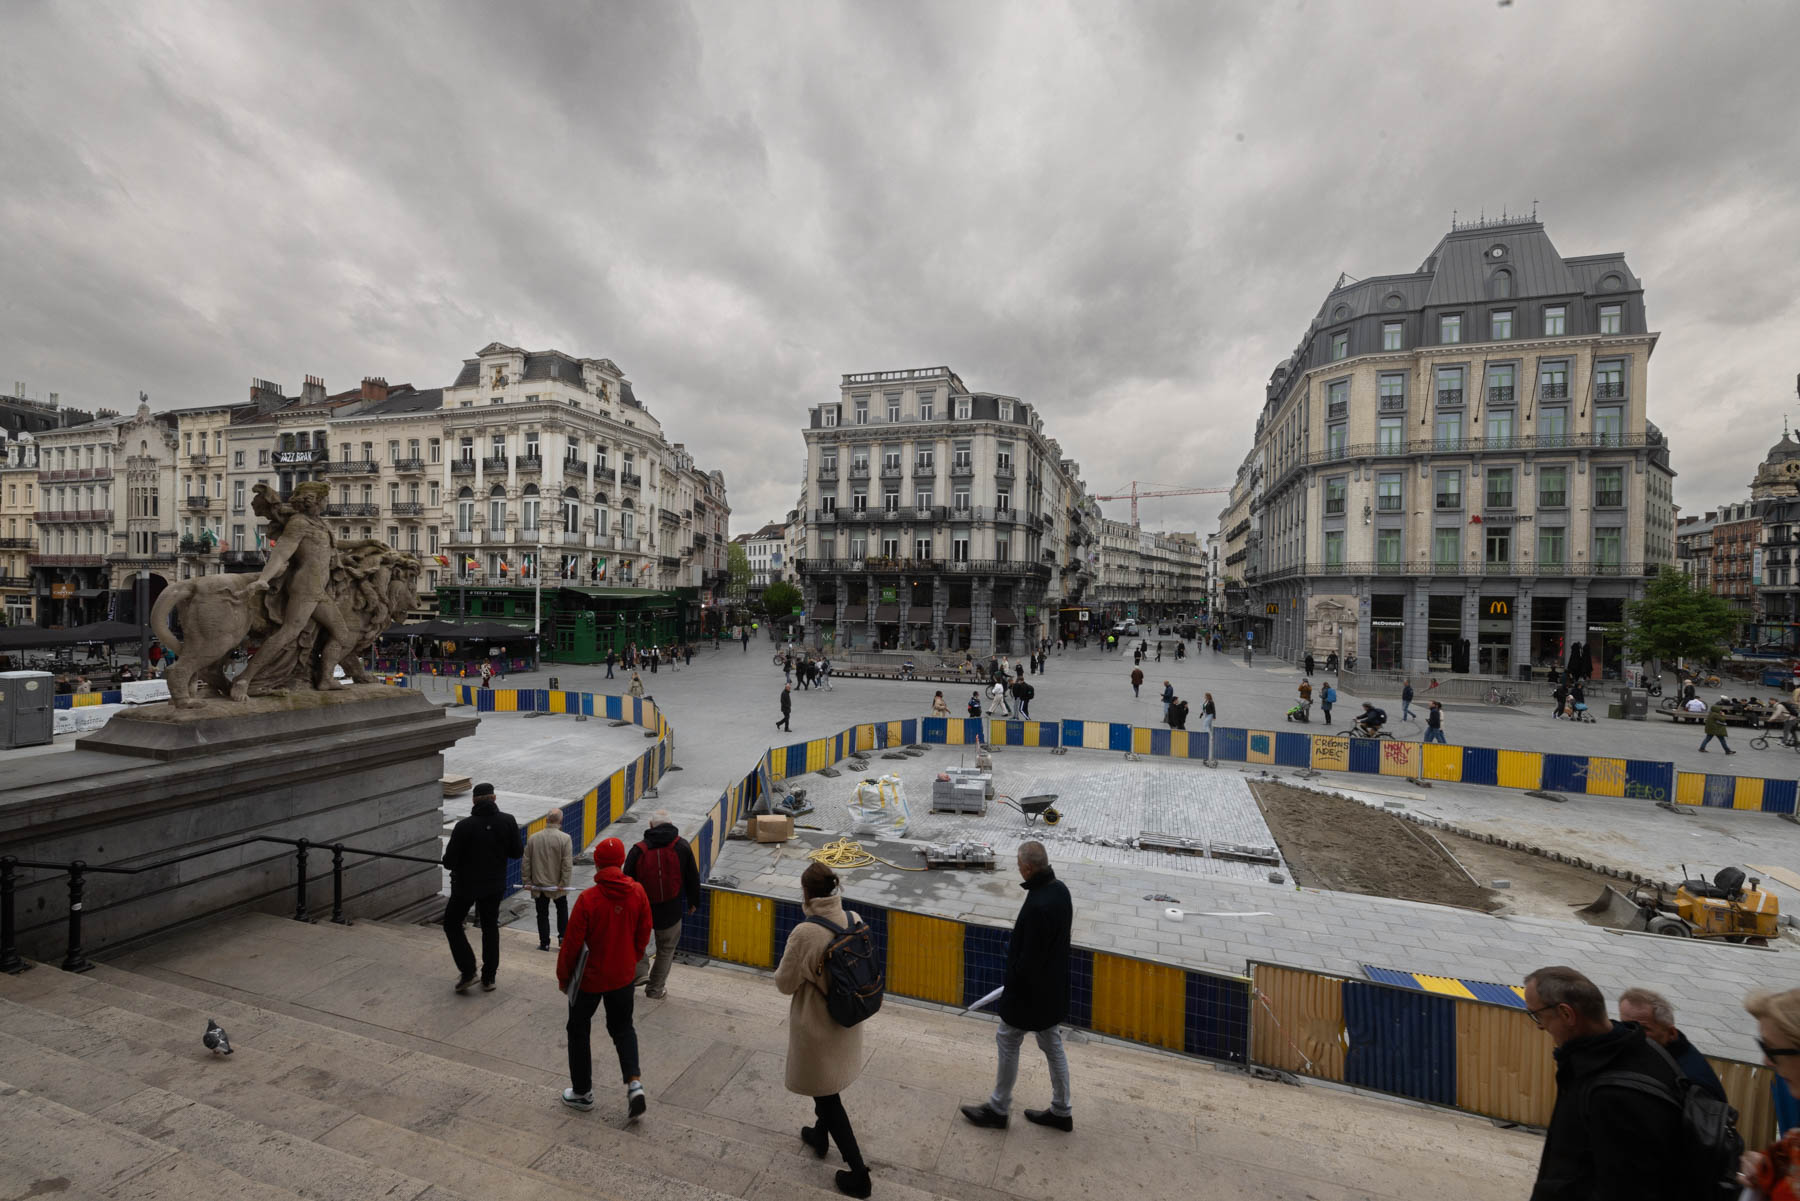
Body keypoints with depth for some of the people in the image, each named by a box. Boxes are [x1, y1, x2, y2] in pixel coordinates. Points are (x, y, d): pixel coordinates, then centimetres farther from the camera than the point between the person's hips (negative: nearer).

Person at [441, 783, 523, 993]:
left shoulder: (464, 826, -20)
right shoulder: (508, 821, -12)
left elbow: (449, 862, -16)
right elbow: (517, 852, -5)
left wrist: (452, 864, 7)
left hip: (465, 884, -3)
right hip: (494, 885, 3)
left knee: (452, 923, 19)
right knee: (490, 928, 18)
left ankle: (467, 971, 12)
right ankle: (488, 978, 22)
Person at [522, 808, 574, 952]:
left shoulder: (533, 838, -3)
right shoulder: (565, 838, -14)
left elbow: (525, 863, 0)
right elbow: (567, 864, -17)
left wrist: (526, 881, 6)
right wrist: (563, 884, -11)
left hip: (538, 885, 2)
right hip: (557, 885, -1)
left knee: (542, 914, 12)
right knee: (562, 910, 19)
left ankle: (544, 943, 16)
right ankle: (562, 937, 16)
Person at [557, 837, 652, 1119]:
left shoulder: (588, 899, -24)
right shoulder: (637, 892, -11)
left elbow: (572, 944, -17)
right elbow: (644, 933, 0)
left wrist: (563, 976, 1)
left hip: (589, 978, -3)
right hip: (623, 976, 4)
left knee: (579, 1031, 20)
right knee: (622, 1027, 21)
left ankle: (582, 1092, 31)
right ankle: (634, 1082, 5)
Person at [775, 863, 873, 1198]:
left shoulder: (805, 934, -31)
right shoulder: (855, 921, -13)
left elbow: (785, 984, -17)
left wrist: (783, 967, 3)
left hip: (817, 1026, -6)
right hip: (846, 1019, 6)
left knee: (826, 1095, 12)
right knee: (828, 1086, 30)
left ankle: (858, 1173, 19)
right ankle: (820, 1135, 52)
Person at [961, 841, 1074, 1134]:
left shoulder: (1037, 906, -34)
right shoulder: (1060, 889, -5)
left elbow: (1030, 959, -26)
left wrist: (1011, 986, -9)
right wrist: (1016, 945, 9)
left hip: (1030, 989, -9)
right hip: (1053, 988, 9)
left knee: (1008, 1042, 10)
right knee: (1052, 1045, 21)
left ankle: (998, 1109, 26)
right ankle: (1061, 1111, 35)